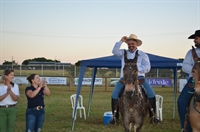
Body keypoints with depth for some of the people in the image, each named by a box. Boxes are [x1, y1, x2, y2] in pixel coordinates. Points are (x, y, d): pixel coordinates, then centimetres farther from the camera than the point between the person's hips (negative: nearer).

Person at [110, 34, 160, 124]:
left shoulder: (143, 55, 10)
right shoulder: (123, 53, 15)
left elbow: (147, 68, 0)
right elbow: (115, 51, -4)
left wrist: (136, 67, -15)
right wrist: (121, 41, -9)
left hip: (139, 77, -1)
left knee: (151, 93, -18)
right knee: (114, 95, -16)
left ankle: (152, 117, -6)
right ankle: (115, 117, -1)